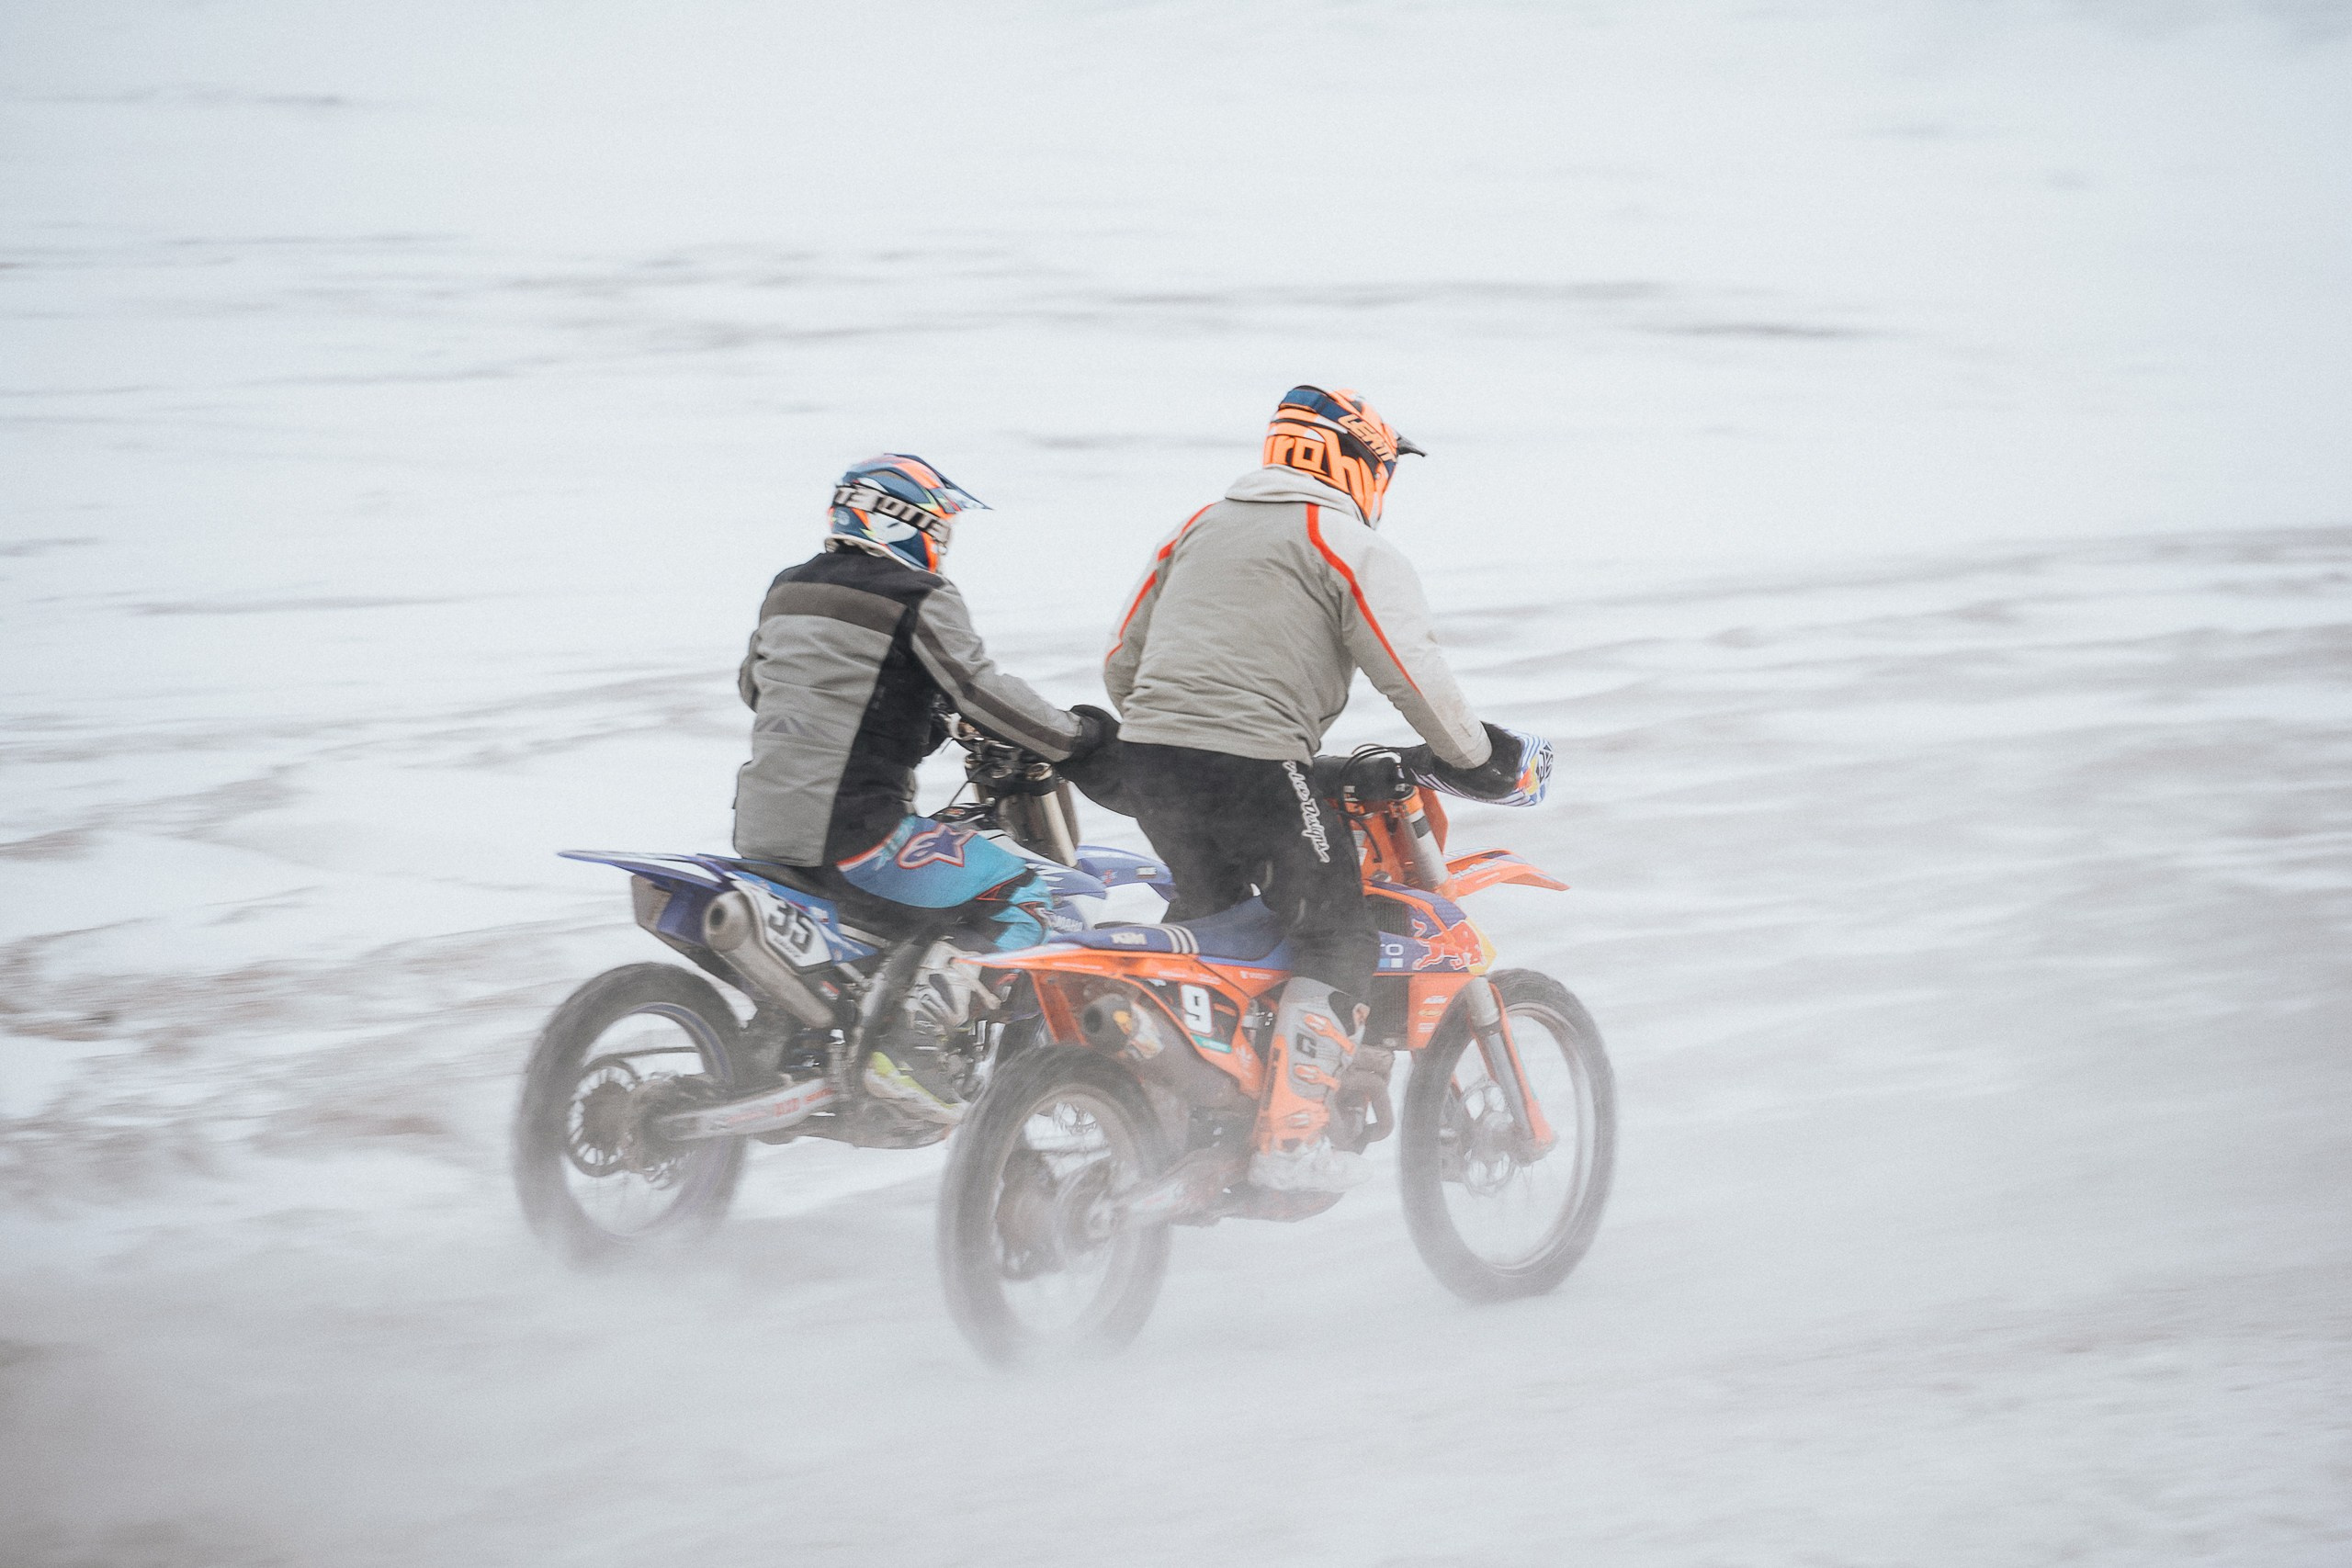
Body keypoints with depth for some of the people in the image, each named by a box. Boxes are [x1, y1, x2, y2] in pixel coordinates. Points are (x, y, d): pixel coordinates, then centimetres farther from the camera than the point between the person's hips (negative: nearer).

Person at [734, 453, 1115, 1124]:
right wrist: (1077, 737, -2)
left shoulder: (789, 589, 15)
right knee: (1020, 897, -4)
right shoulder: (918, 599, -7)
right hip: (849, 832, -8)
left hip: (760, 824, 8)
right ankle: (908, 1047, -18)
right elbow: (979, 689, -14)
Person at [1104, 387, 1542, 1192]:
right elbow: (1411, 672, -10)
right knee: (1336, 941, 2)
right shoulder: (1355, 551, 0)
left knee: (1204, 910, 27)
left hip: (1149, 760, 7)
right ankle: (1290, 1136, -9)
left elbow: (1121, 661, 21)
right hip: (1257, 766, -7)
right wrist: (1475, 757, 4)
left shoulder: (1199, 528, 21)